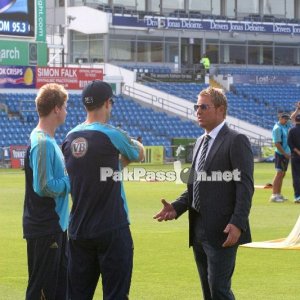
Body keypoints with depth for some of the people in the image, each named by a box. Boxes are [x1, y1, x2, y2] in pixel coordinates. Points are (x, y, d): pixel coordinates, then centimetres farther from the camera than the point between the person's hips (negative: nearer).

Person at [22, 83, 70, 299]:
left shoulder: (48, 141, 12)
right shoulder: (42, 143, -19)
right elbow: (45, 187, -24)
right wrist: (72, 180, -12)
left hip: (56, 225, 10)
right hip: (44, 227, -10)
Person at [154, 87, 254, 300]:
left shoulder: (236, 141, -8)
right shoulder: (200, 142, 18)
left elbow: (245, 186, -14)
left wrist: (238, 223, -23)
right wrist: (176, 208, 4)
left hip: (222, 232, -8)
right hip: (199, 232, 8)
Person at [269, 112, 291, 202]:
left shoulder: (286, 125, 10)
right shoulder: (277, 128, -15)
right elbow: (277, 143, -21)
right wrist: (285, 154, -21)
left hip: (286, 154, 9)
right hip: (280, 154, -9)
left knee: (282, 174, 12)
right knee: (279, 173, -12)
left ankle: (278, 194, 18)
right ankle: (274, 195, -14)